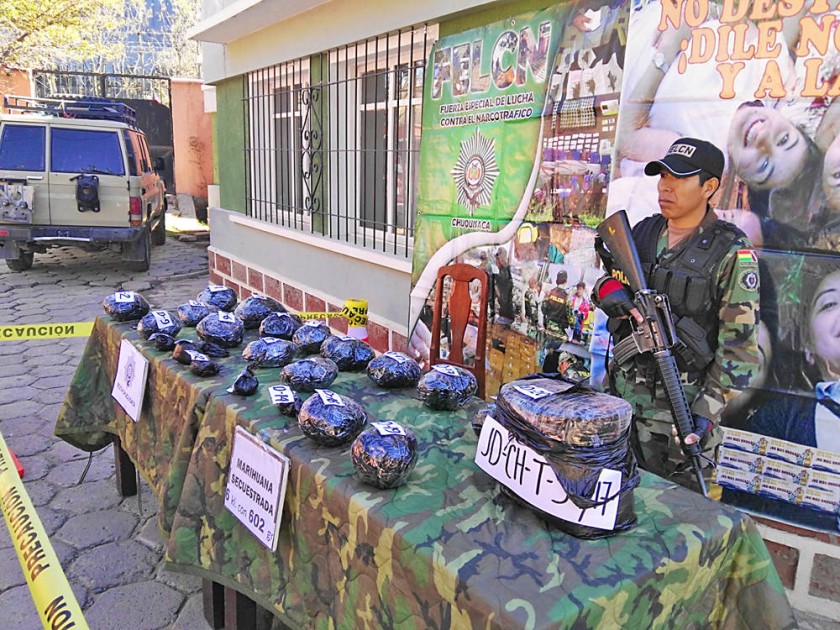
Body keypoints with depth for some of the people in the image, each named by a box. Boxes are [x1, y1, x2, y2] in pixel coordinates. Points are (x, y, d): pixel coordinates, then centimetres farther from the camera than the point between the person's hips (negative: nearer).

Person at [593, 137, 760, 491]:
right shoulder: (643, 232, 6)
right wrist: (607, 288, -14)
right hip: (625, 388, 5)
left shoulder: (731, 253, -10)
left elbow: (739, 341, -11)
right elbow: (609, 277, 12)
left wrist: (710, 408, -16)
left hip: (681, 400, -5)